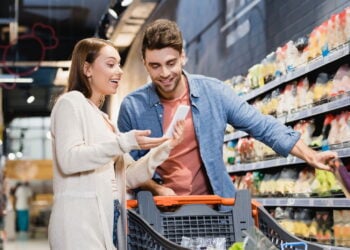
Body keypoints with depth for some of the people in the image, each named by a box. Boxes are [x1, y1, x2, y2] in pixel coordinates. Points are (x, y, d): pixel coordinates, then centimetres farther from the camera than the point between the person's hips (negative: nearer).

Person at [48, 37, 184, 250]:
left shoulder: (104, 119, 23)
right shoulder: (71, 102, 0)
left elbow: (128, 177, 17)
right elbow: (68, 159, -15)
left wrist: (164, 148, 4)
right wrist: (125, 142, -19)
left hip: (109, 223, 8)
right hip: (81, 224, -8)